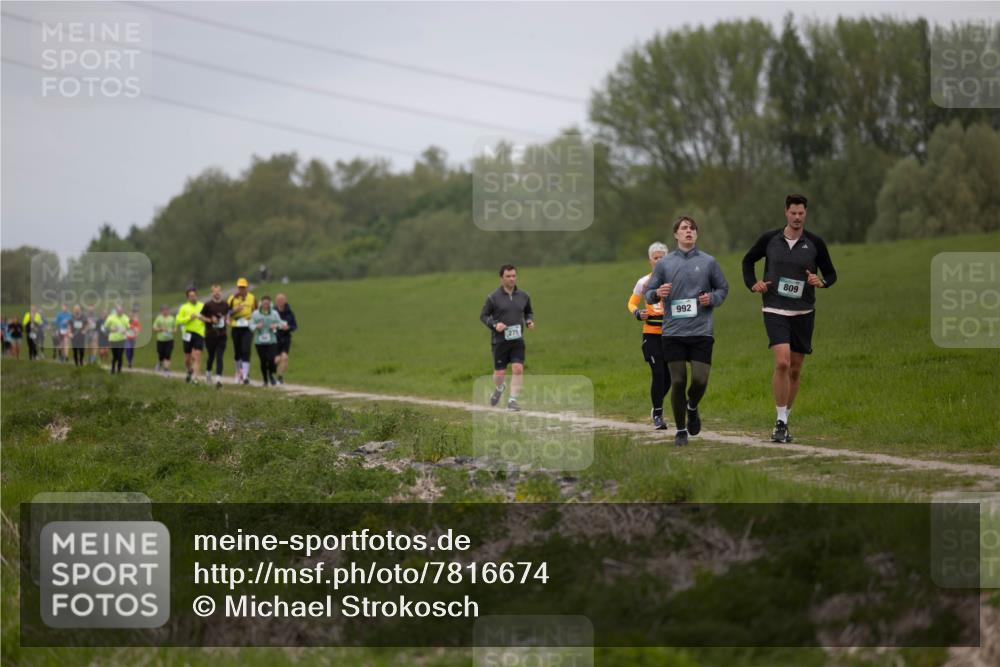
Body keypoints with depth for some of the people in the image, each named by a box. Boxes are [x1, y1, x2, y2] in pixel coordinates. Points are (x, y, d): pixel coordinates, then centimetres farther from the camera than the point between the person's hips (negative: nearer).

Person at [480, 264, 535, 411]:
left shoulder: (523, 296, 5)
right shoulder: (493, 297, -5)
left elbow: (529, 312, 21)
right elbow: (483, 315, 0)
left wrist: (530, 321, -1)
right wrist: (494, 324, -17)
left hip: (517, 340, 2)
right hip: (499, 341, -2)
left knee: (518, 369, -13)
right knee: (499, 373, 3)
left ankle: (512, 400, -5)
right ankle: (499, 388, 38)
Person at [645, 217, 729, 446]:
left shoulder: (708, 262, 6)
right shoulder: (664, 264, 7)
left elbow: (723, 288, 15)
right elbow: (648, 294, 11)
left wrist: (712, 298, -6)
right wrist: (657, 293, -12)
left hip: (702, 332, 0)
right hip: (673, 332, 0)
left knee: (700, 380, -8)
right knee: (678, 381, -2)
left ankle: (692, 407, 26)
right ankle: (681, 430, 12)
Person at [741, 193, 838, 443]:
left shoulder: (815, 243, 1)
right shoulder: (769, 239, 0)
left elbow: (831, 273, 10)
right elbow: (748, 260, 18)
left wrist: (821, 282, -12)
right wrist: (752, 283, 2)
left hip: (804, 312, 2)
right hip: (775, 310, -2)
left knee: (795, 369, 9)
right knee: (782, 363, -20)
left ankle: (784, 420, 24)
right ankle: (781, 421, -13)